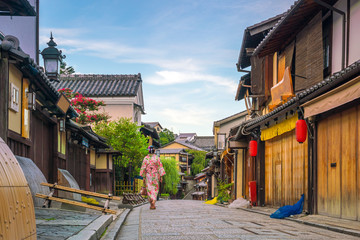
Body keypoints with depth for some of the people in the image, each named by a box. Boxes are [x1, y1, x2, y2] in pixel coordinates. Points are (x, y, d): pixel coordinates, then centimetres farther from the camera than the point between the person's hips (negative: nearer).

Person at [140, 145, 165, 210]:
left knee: (149, 189, 7)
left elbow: (143, 168, -4)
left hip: (148, 175, 0)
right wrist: (161, 176, 0)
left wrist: (143, 177, 2)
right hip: (155, 175, 0)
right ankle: (153, 201, -11)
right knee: (155, 189, 9)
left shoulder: (146, 158, -5)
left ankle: (151, 204, 3)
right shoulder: (157, 158, -5)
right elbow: (160, 167, -5)